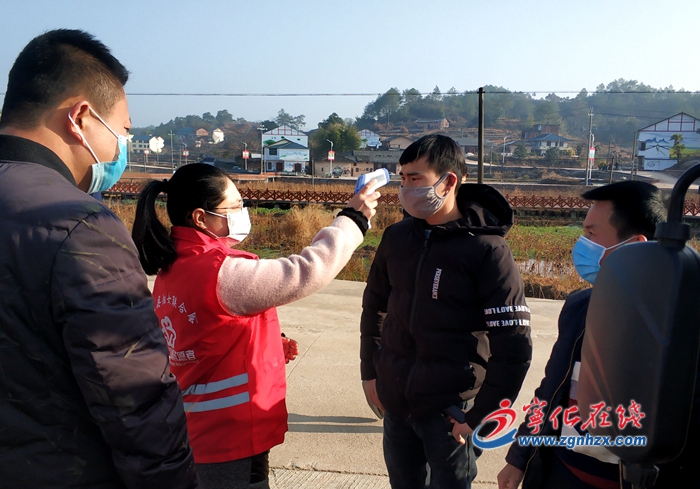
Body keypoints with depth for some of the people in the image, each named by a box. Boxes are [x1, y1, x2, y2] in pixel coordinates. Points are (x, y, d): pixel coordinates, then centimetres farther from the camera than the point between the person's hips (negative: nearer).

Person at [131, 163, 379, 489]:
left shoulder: (172, 269, 3)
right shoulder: (220, 271, -25)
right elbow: (305, 271, -25)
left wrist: (269, 346, 6)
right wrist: (353, 218, -14)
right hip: (232, 438, -8)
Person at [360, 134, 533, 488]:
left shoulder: (487, 250, -15)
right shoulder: (396, 237, 0)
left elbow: (514, 348, -15)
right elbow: (374, 306, 13)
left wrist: (480, 416, -13)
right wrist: (369, 372, 10)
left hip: (450, 409, -4)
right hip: (395, 402, 5)